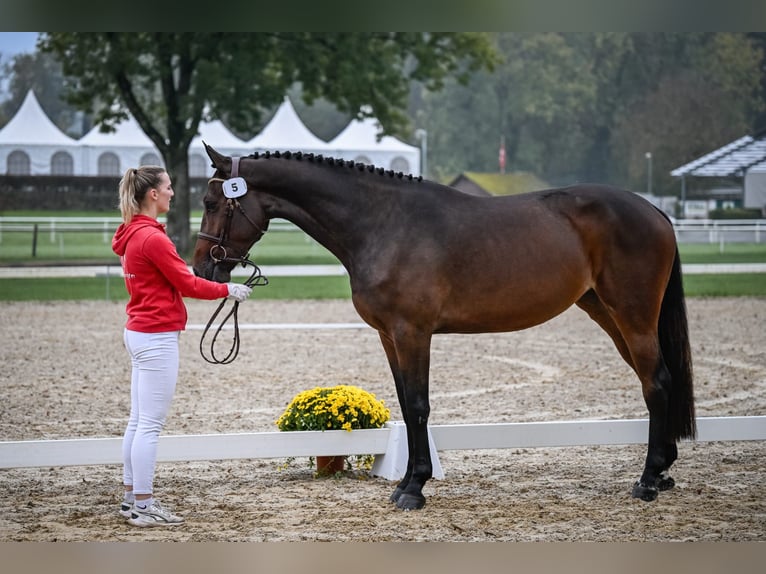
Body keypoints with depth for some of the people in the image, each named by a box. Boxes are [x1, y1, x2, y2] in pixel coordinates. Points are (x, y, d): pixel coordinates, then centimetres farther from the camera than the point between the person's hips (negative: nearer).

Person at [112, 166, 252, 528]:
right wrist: (228, 290, 0)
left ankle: (132, 498, 20)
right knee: (150, 425, -5)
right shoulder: (152, 237, -18)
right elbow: (187, 284, -13)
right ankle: (143, 507, -1)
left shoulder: (132, 234, 12)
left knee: (138, 421, 14)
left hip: (138, 332, 10)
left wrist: (217, 285, 14)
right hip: (158, 337, -10)